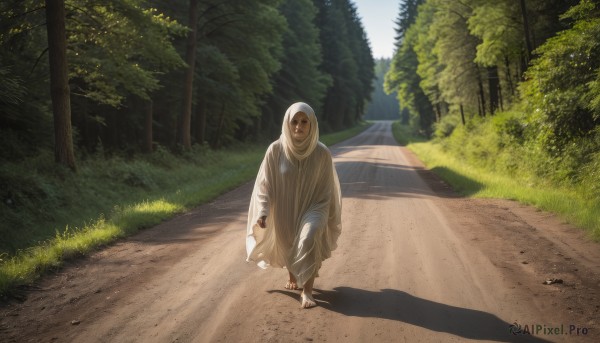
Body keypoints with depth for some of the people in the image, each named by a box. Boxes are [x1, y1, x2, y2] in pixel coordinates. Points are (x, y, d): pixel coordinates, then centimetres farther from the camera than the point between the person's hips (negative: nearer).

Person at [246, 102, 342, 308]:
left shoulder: (322, 153, -14)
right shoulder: (276, 149, -15)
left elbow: (326, 189, -2)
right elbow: (264, 183, -8)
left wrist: (327, 220, 5)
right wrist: (263, 212, -18)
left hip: (312, 208, -2)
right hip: (285, 210, 2)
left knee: (309, 239, -30)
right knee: (287, 247, 20)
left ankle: (307, 291, -21)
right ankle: (292, 276, 53)